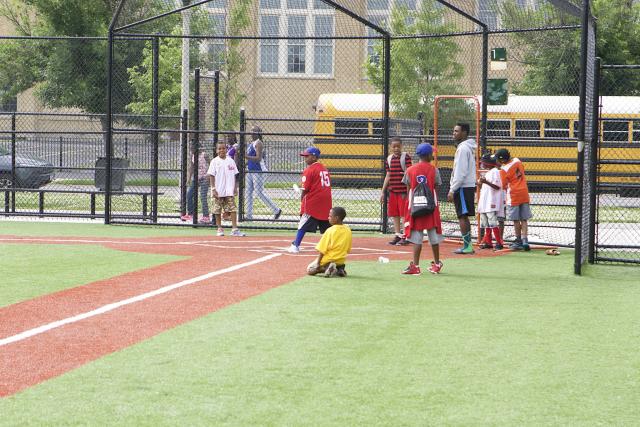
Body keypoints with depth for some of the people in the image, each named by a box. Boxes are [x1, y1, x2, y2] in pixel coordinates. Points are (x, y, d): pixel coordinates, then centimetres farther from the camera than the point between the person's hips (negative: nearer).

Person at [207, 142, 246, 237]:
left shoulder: (231, 161, 9)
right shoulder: (215, 162, 0)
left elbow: (234, 175, 13)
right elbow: (212, 176, -4)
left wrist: (235, 188, 7)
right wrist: (213, 189, -11)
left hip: (229, 191, 2)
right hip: (218, 191, -2)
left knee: (232, 209, -7)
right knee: (217, 210, 3)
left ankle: (234, 229, -9)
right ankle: (220, 229, 13)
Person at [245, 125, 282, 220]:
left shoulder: (258, 143, -14)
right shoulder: (251, 143, 15)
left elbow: (258, 158, -24)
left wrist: (245, 156, -27)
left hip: (258, 171, -10)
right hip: (250, 171, 10)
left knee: (259, 193, -8)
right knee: (248, 193, 7)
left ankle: (276, 210, 1)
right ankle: (249, 215, 10)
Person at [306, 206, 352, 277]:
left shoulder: (330, 231, -18)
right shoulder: (348, 230, -1)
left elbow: (322, 250, -15)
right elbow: (348, 250, 8)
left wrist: (318, 263, -8)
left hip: (328, 260, -6)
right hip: (341, 261, 6)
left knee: (309, 270, 9)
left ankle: (326, 268, -14)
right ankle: (339, 269, 3)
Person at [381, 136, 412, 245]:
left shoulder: (406, 157, -5)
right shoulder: (389, 158, 12)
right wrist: (383, 192, 16)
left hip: (403, 190, -6)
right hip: (392, 190, 6)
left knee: (404, 213, -5)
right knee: (394, 214, 8)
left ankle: (405, 236, -1)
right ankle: (397, 235, 15)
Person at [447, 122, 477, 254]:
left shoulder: (463, 148, -15)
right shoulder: (467, 147, 16)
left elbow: (460, 172, -20)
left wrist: (452, 190, -18)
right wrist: (453, 188, 20)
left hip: (463, 187, -10)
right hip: (468, 186, 10)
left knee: (462, 216, -8)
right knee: (464, 217, 13)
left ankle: (467, 246, -9)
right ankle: (468, 245, 14)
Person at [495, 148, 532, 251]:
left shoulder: (504, 170, -14)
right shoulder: (517, 161, 4)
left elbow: (503, 185, -11)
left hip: (513, 196, -6)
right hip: (524, 194, 6)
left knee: (516, 220, 4)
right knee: (524, 219, 6)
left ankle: (519, 241, 10)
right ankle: (525, 240, -2)